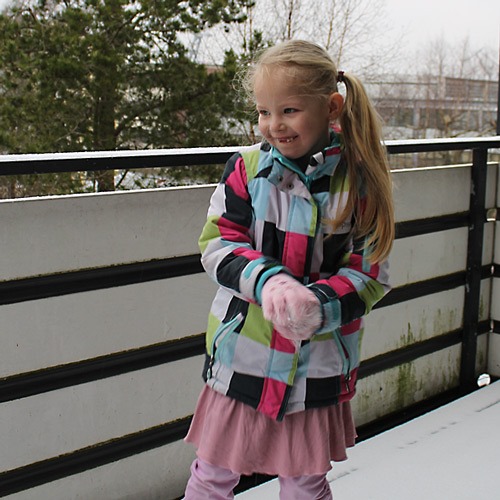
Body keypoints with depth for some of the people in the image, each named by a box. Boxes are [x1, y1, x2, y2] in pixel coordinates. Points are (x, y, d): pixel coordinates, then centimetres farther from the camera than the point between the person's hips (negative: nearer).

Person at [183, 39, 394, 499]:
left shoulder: (358, 184, -9)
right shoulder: (248, 167, -6)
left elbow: (369, 277, -7)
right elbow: (217, 243, -6)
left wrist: (318, 305, -26)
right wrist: (267, 281, -25)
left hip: (318, 366, -1)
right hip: (242, 355, 1)